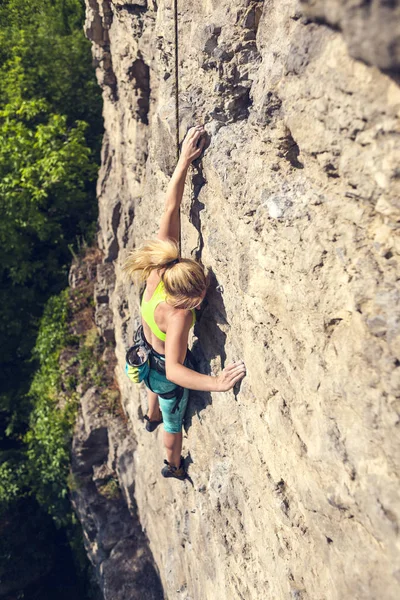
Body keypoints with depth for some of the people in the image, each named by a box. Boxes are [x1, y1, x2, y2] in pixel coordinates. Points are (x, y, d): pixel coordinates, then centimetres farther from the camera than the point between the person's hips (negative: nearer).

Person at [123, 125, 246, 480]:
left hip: (147, 355, 6)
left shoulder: (159, 268, -30)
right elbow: (174, 370, -52)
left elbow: (171, 208, -31)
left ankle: (152, 419, 76)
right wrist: (216, 383, -64)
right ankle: (174, 467, 56)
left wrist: (185, 161, -34)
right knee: (174, 424, 25)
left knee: (155, 389, 41)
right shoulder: (177, 316, -45)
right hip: (165, 371, -6)